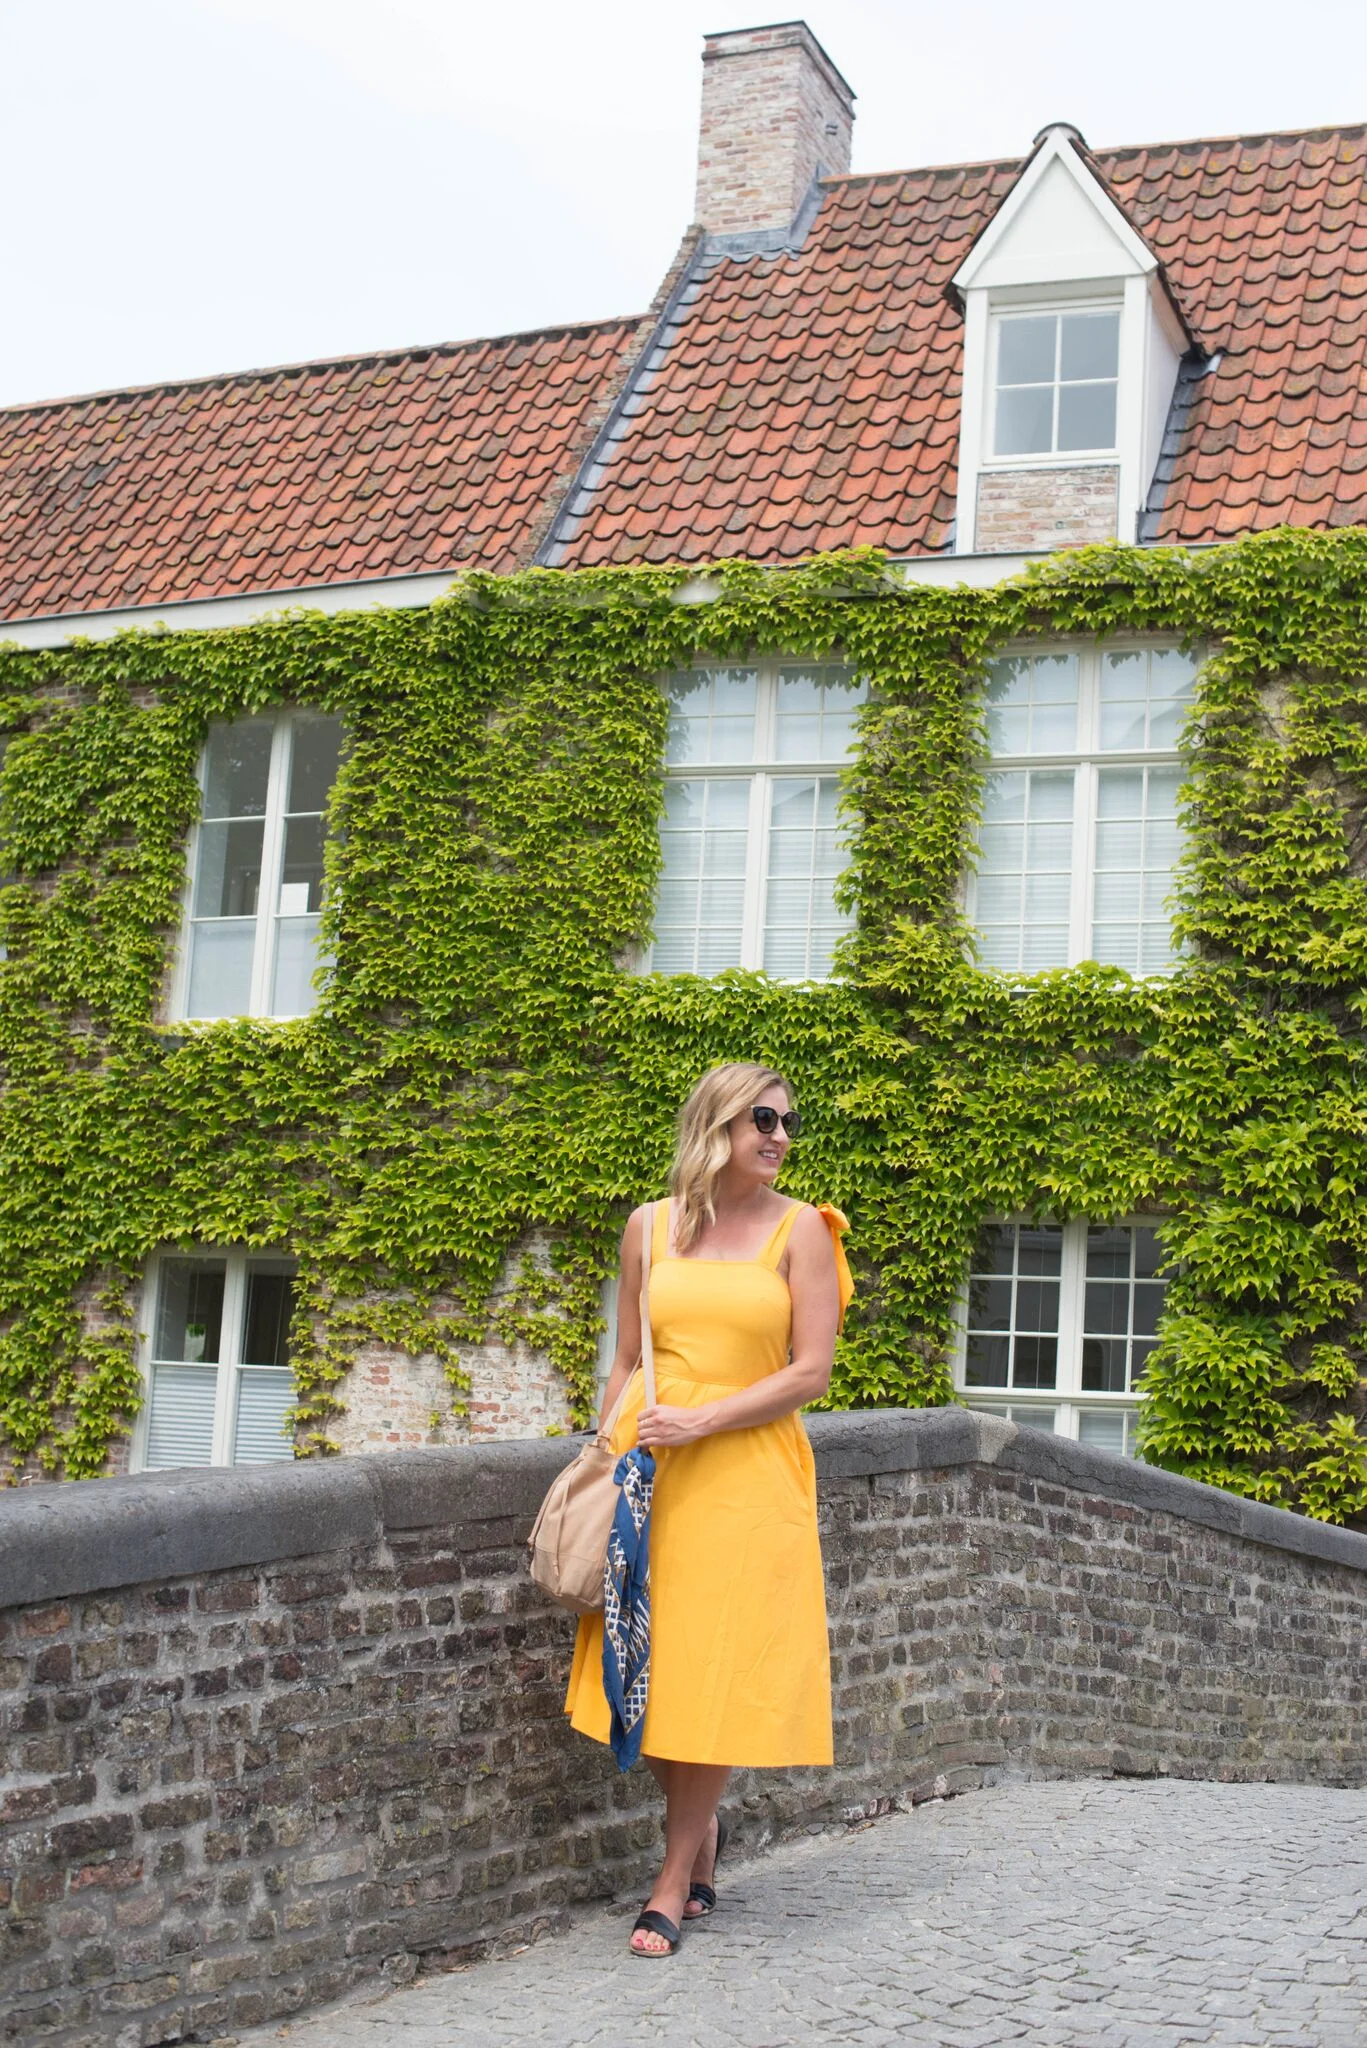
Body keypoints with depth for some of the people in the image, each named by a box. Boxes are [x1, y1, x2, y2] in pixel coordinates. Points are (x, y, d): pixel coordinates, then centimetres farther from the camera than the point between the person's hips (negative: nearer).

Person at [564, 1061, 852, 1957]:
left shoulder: (801, 1229, -1)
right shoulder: (649, 1227, 8)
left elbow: (812, 1371, -7)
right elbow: (627, 1361, 14)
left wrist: (702, 1421, -14)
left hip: (746, 1472, -3)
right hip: (648, 1468, 3)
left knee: (715, 1675, 0)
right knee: (647, 1670, 4)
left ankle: (674, 1887, 12)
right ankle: (702, 1827, 30)